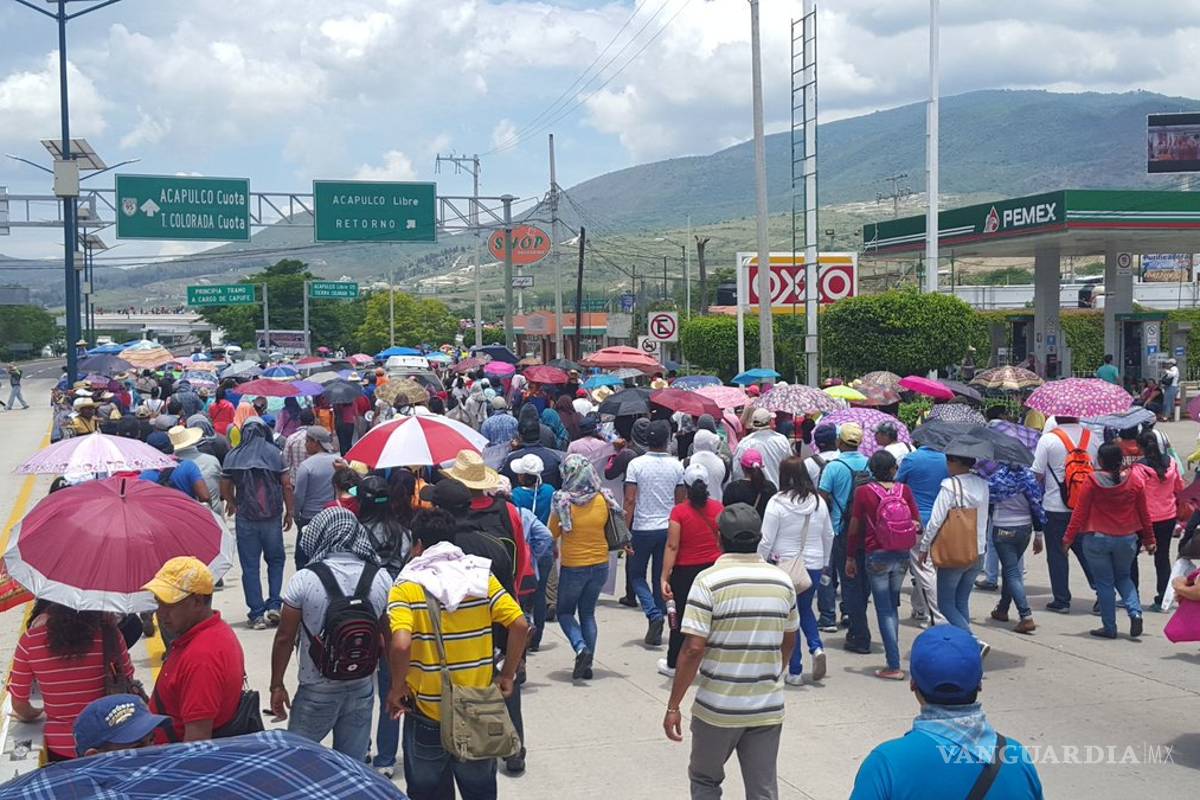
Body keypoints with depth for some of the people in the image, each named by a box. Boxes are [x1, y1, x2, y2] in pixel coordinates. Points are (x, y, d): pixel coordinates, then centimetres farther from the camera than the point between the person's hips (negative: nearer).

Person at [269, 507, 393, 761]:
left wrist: (277, 685, 3)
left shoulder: (305, 579, -14)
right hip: (362, 690, 3)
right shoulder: (381, 579, -6)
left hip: (316, 692, -3)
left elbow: (284, 638, -9)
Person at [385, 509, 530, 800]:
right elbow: (519, 625, -10)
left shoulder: (407, 586, -12)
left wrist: (397, 689, -10)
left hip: (427, 714, -2)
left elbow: (401, 644, -26)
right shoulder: (481, 576, -3)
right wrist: (507, 676, 1)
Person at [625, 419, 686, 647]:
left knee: (637, 574, 13)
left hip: (642, 528, -3)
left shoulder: (636, 464, -9)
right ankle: (657, 630, 14)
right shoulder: (676, 465, -1)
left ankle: (654, 615, -9)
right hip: (668, 528, 3)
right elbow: (680, 500, 4)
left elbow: (630, 500, -12)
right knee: (661, 577, 12)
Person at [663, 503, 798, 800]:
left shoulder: (709, 581, -13)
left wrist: (673, 706, -9)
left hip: (718, 707, -3)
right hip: (768, 708, 3)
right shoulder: (783, 581, 3)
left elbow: (693, 649, -17)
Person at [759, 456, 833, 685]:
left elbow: (766, 540, -12)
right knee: (805, 609, 25)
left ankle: (795, 671, 9)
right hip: (814, 565, 4)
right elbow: (829, 535, 11)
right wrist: (824, 562, 24)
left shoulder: (777, 503, -13)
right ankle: (817, 647, 1)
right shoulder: (819, 502, 0)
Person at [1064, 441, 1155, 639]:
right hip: (1127, 539, 3)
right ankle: (1135, 612, 1)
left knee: (1104, 583, 7)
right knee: (1123, 577, 22)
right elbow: (1144, 513, 5)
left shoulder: (1092, 481, -11)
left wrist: (1068, 537, 0)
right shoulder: (1135, 480, -2)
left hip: (1097, 539, -3)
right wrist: (1149, 539, 15)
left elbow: (1080, 512, -8)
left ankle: (1109, 627, 10)